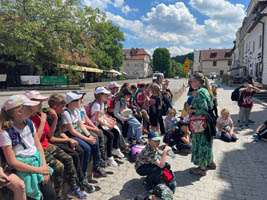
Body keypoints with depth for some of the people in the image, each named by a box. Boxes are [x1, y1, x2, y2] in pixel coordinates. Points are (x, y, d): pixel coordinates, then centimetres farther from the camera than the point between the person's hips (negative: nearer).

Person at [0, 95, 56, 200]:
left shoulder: (29, 123, 0)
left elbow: (38, 146, 4)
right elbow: (12, 162, -15)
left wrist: (44, 166, -8)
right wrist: (39, 170, -14)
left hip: (37, 160, 4)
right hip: (23, 167, -4)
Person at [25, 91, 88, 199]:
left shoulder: (41, 115, 4)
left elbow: (50, 135, 6)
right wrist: (43, 121, -20)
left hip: (47, 145, 7)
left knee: (68, 159, -4)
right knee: (59, 166, -21)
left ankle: (73, 189, 10)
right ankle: (58, 196, 0)